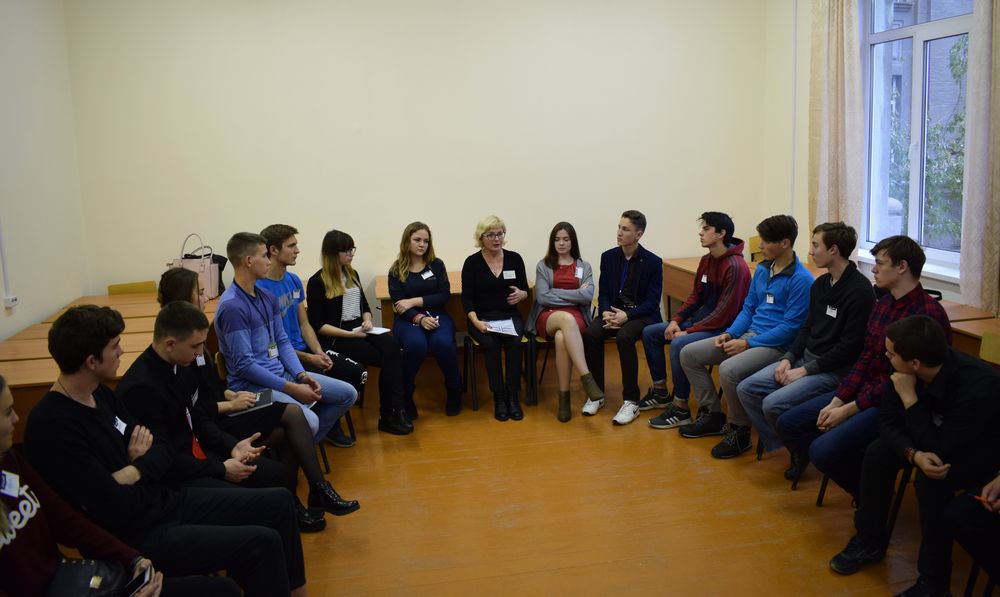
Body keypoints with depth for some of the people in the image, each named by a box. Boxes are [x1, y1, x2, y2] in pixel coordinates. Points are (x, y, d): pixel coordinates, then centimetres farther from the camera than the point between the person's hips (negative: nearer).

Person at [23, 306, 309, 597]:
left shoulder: (100, 394, 5)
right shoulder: (53, 428, -23)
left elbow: (162, 449, 7)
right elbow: (119, 509, -25)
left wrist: (135, 471, -14)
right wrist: (147, 471, -6)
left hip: (164, 501, 9)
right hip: (135, 536, -9)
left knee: (279, 502, 7)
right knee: (262, 543, -21)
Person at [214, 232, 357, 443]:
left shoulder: (267, 297, 9)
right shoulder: (231, 306, -19)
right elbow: (244, 365, -20)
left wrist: (302, 375, -4)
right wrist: (292, 389, -19)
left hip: (282, 373, 9)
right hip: (253, 384, -9)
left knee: (348, 394, 6)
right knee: (308, 421, -31)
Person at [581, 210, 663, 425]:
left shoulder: (653, 262, -6)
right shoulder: (608, 257, 6)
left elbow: (652, 302, -8)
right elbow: (603, 293, 8)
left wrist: (627, 315, -23)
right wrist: (606, 312, -14)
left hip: (641, 314, -4)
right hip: (613, 311, 4)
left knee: (624, 337, -36)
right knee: (590, 333, -27)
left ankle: (631, 401, -25)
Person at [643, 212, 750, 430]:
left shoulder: (735, 266, -20)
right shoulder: (706, 260, 7)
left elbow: (724, 312, -24)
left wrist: (689, 331, -22)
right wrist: (676, 320, -1)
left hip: (723, 328, -10)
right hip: (700, 321, 10)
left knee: (679, 344, -32)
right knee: (650, 332, 5)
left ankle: (681, 409, -19)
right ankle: (660, 392, 15)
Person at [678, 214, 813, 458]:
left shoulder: (801, 280, -14)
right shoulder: (762, 269, 11)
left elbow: (790, 327, -17)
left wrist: (748, 344, -19)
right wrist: (729, 334, 0)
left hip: (776, 345, -9)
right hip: (748, 334, 9)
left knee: (729, 370, -35)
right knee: (689, 354, 2)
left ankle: (740, 430, -10)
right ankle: (712, 415, 12)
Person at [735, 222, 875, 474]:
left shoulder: (860, 290, -16)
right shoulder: (820, 284, 11)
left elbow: (850, 346, -19)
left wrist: (805, 370, -16)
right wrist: (788, 358, 0)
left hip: (835, 368, -9)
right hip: (806, 357, 9)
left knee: (773, 404, -25)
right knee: (746, 389, -4)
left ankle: (800, 449, 3)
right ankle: (784, 446, 4)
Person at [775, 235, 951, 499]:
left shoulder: (928, 314, -20)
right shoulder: (883, 303, 9)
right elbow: (865, 359, 9)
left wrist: (848, 410, -16)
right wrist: (837, 402, -3)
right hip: (864, 389, 9)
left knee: (823, 449, -25)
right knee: (787, 424, 1)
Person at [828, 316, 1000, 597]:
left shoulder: (976, 386, -37)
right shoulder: (906, 371, -20)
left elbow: (942, 453, -33)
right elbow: (888, 421, -10)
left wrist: (909, 398, -33)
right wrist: (914, 454, -30)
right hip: (943, 436, 6)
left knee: (932, 479, -32)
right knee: (878, 453, -13)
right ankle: (870, 541, 7)